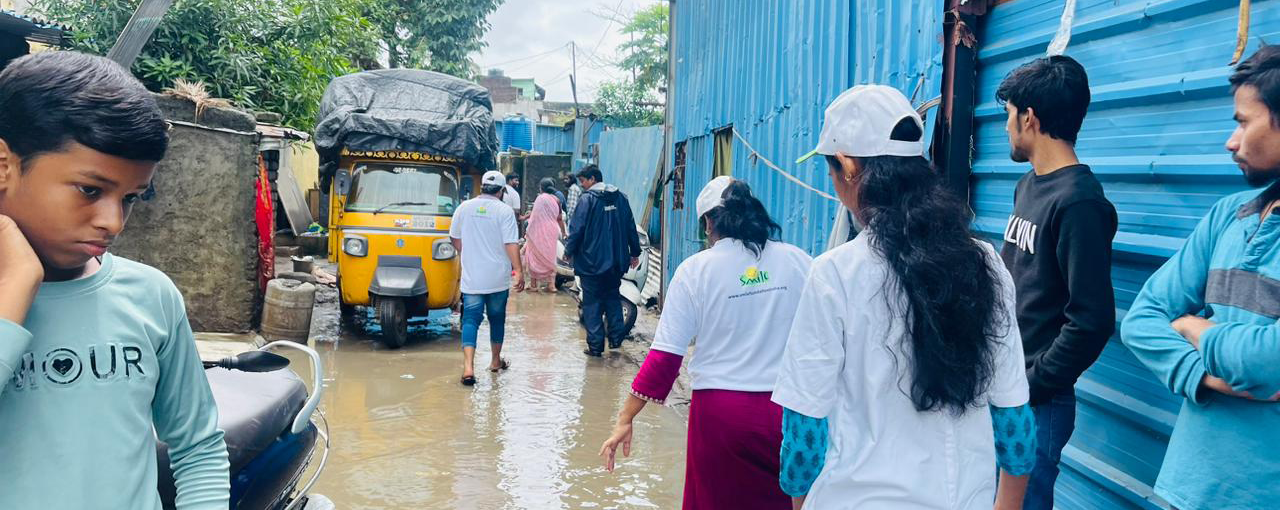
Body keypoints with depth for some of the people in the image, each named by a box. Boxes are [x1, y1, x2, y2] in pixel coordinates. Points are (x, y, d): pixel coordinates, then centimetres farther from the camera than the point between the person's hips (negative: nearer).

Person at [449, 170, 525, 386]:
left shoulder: (464, 208, 2)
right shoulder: (505, 211, -9)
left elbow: (455, 238, 13)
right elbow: (511, 244, -15)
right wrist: (519, 271, -13)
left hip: (471, 277, 2)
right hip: (498, 277, -1)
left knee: (471, 320, 0)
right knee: (497, 318, 16)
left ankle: (468, 367, -16)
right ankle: (496, 361, 30)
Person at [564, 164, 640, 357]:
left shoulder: (587, 199, -10)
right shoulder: (620, 198, 8)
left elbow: (576, 229, -12)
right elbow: (631, 228, 12)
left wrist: (569, 251, 1)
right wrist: (635, 253, 19)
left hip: (591, 261, -6)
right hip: (616, 261, 6)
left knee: (592, 304, 2)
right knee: (613, 299, 19)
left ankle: (595, 346, 1)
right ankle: (615, 339, 17)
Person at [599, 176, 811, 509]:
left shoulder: (696, 269, -6)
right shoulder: (797, 261, -1)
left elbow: (665, 357, -8)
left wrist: (626, 419, -2)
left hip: (721, 412, -1)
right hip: (788, 410, 1)